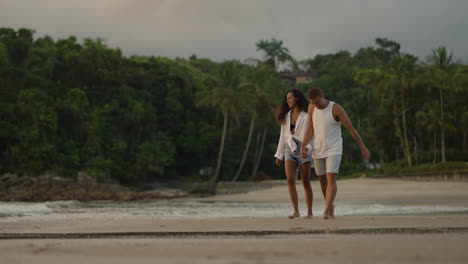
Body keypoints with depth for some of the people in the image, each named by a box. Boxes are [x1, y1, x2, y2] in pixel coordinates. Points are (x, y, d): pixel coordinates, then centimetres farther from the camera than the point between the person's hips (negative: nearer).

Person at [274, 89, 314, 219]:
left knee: (306, 182, -2)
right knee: (290, 180, -13)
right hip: (289, 150, 4)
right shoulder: (286, 116, 14)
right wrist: (279, 155, 13)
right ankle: (296, 211, -11)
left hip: (303, 150, -3)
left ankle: (309, 212, 6)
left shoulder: (307, 116, -1)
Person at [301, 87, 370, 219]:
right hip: (318, 150, 5)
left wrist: (363, 148, -7)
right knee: (322, 180, 11)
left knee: (331, 178, -17)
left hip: (334, 150, -5)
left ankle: (326, 211, -23)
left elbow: (351, 129, -11)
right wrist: (303, 146, -10)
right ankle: (331, 205, 32)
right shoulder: (311, 107, -1)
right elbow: (310, 129, 4)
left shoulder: (336, 109, -15)